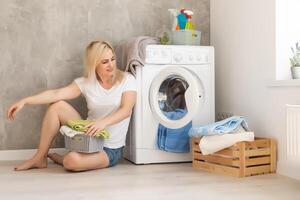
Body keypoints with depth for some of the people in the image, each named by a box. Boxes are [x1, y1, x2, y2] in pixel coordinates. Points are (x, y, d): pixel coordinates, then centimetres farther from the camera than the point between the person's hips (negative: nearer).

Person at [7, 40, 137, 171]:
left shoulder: (126, 80, -8)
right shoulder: (86, 82, -2)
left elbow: (126, 110, -21)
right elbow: (57, 94, -12)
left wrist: (103, 122, -39)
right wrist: (25, 101, -24)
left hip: (110, 149, -4)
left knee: (72, 161, -33)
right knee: (57, 106, -13)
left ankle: (60, 159, 6)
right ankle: (39, 158, -4)